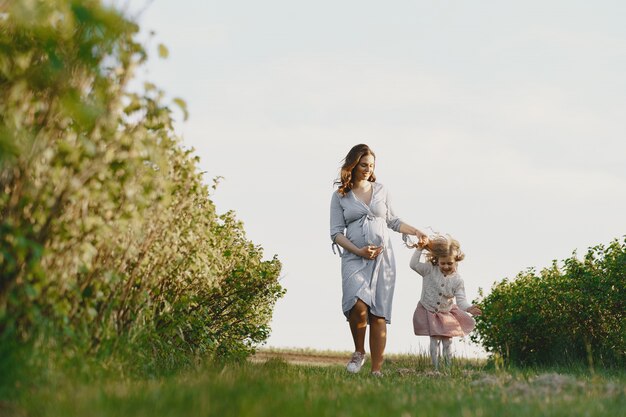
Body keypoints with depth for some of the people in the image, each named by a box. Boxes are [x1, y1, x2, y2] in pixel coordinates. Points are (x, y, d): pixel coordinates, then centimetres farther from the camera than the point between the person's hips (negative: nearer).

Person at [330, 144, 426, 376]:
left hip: (383, 258, 2)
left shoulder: (381, 191, 13)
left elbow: (392, 221, 26)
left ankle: (376, 371, -2)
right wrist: (359, 251, -11)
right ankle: (359, 352, -1)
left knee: (378, 313, -4)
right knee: (357, 304, -26)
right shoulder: (340, 196, 6)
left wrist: (415, 232, 14)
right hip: (354, 258, -2)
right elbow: (336, 233, 3)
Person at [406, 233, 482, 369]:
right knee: (435, 340, -5)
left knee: (447, 341, 5)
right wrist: (419, 249, -25)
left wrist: (469, 308, -38)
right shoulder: (430, 270, -12)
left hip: (447, 314, 1)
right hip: (429, 312, -1)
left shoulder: (457, 280, -13)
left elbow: (461, 300, -17)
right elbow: (414, 264, -19)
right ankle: (435, 368, 1)